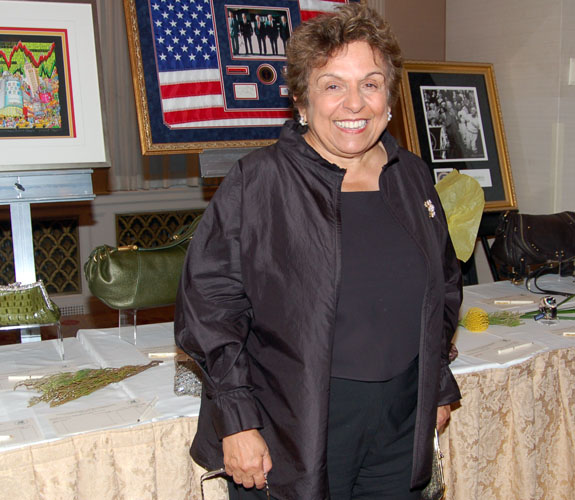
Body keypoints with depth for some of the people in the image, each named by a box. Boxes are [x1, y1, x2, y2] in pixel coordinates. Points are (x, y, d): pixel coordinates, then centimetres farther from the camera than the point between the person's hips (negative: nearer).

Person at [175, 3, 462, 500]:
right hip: (291, 433, -4)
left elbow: (445, 287, 19)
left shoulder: (413, 177, 6)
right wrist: (236, 420, -14)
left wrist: (439, 385, 17)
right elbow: (209, 302, -11)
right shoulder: (257, 181, -10)